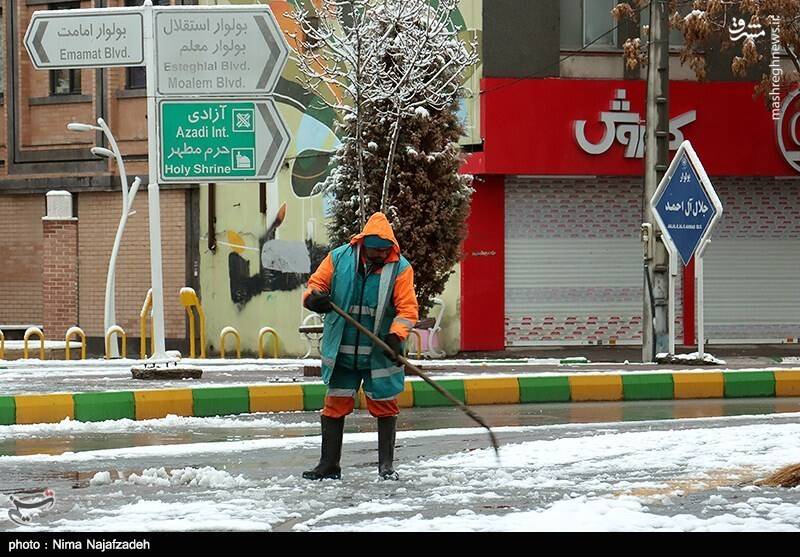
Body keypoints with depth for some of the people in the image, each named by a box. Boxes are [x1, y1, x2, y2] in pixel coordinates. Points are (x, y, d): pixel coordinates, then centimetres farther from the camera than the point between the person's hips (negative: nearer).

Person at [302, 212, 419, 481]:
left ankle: (386, 464, 18)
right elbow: (315, 285, 6)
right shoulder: (339, 258, -1)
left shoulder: (400, 267, -5)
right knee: (335, 406, 4)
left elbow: (407, 308, -9)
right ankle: (329, 465, 12)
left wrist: (396, 336, -25)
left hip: (380, 355, -1)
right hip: (341, 354, 1)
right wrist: (313, 299, -18)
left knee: (385, 407, 6)